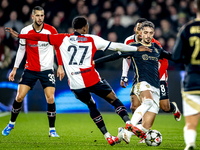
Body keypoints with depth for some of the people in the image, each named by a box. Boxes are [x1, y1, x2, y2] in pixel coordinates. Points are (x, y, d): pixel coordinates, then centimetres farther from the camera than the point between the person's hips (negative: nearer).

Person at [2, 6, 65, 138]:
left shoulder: (51, 30, -8)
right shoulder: (25, 31, -4)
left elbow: (58, 47, 3)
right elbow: (21, 50, 7)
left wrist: (60, 66, -2)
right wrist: (15, 69, 6)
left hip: (47, 70, -1)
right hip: (30, 70, 1)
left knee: (50, 99, -12)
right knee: (19, 97, -4)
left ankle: (52, 130, 1)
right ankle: (11, 124, 17)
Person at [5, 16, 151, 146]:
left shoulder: (63, 39, 8)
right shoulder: (93, 39, 3)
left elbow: (41, 37, 9)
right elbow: (114, 46, 4)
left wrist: (19, 35, 18)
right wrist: (137, 48, 11)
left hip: (76, 85, 3)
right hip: (93, 80, -3)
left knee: (91, 105, 24)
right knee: (114, 100, 9)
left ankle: (107, 136, 17)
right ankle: (129, 123, -14)